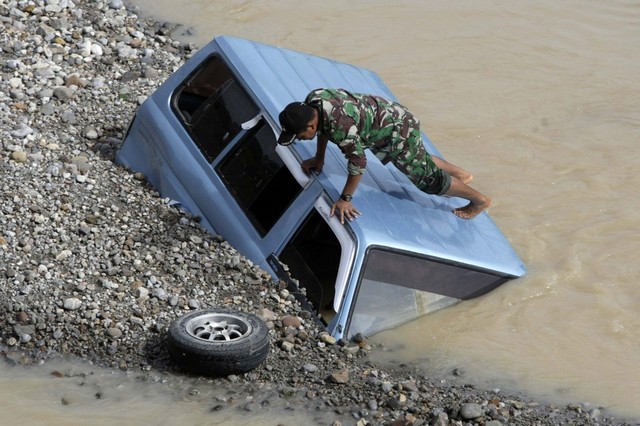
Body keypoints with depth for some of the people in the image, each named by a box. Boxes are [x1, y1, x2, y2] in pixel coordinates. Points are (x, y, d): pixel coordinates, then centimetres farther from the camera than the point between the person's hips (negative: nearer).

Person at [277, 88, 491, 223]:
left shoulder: (340, 125, -40)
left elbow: (358, 163, -32)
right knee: (421, 160, 32)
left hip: (398, 132, -9)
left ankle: (479, 200, 21)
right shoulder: (313, 100, -14)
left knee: (427, 178, 4)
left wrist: (345, 199, -23)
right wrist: (319, 158, 17)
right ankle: (460, 174, 50)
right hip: (388, 113, 9)